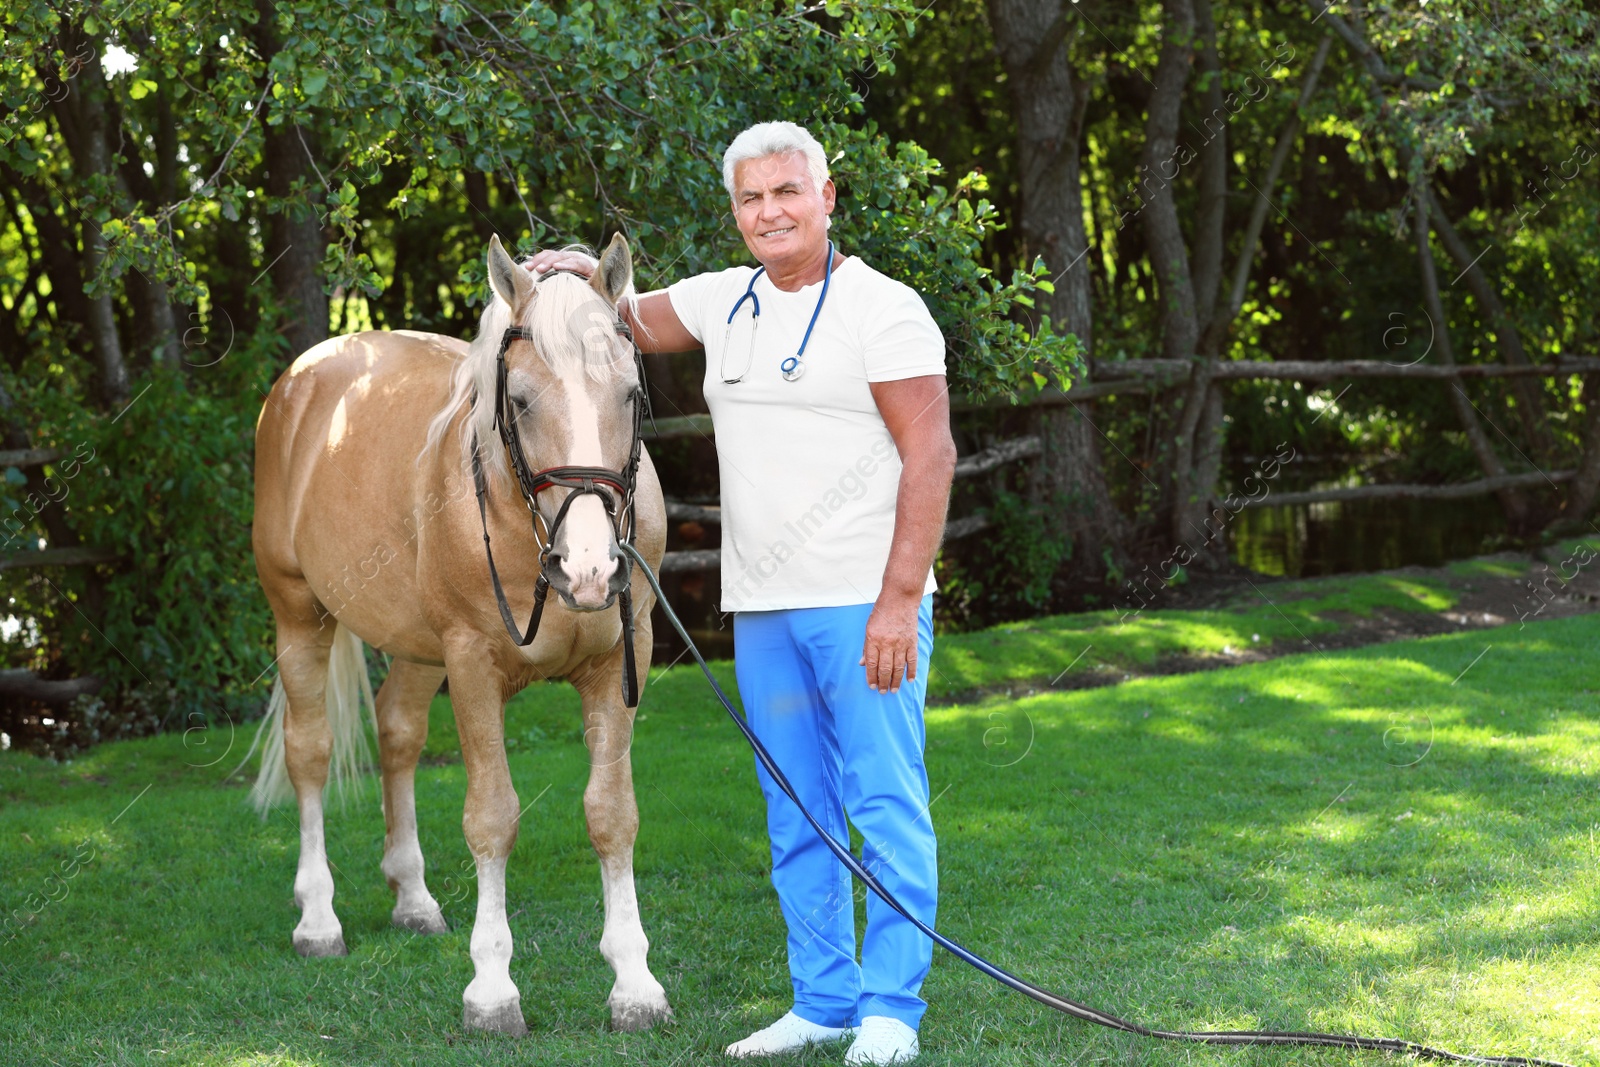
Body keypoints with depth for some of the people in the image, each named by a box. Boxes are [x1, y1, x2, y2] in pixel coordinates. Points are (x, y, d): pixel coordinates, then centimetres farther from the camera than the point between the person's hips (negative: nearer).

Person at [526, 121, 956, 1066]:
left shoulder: (883, 308, -7)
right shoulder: (725, 302, 12)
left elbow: (929, 455, -13)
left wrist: (900, 600, -20)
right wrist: (585, 280, 1)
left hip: (864, 604, -7)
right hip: (762, 607, 7)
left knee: (886, 805, -4)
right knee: (798, 816, 11)